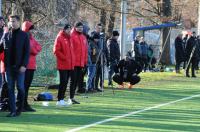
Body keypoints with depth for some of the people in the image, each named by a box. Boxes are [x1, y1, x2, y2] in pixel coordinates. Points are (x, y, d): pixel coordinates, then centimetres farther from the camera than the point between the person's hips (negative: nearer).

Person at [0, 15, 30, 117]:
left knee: (20, 87, 2)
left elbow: (27, 52, -4)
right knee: (10, 88, 2)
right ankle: (12, 110, 4)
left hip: (19, 67, -3)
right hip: (9, 66, 3)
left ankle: (19, 109, 15)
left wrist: (24, 65, -13)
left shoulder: (24, 35, 1)